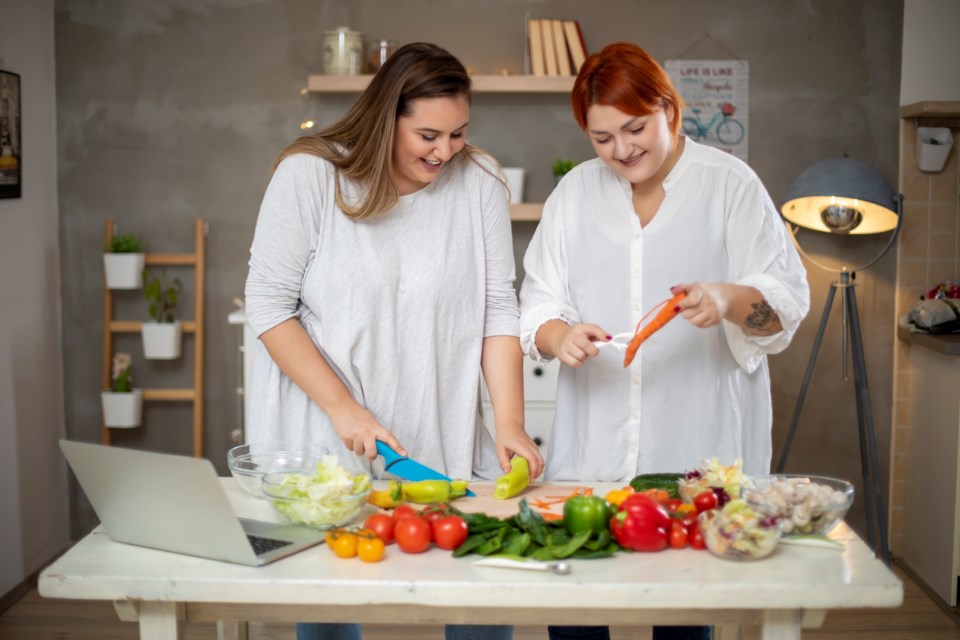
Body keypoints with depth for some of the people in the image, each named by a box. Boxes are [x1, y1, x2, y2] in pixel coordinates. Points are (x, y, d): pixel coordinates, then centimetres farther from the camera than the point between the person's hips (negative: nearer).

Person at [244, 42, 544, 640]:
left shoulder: (478, 180, -1)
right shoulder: (309, 174, -8)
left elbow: (498, 309, 0)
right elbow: (270, 307, -8)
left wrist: (510, 424, -9)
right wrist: (343, 407, -15)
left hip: (443, 441, 3)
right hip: (325, 444, -2)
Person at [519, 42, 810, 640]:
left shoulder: (731, 184, 2)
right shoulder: (575, 192, 11)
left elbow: (788, 301, -1)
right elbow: (539, 302, 10)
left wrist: (730, 300, -22)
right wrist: (560, 336, -13)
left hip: (700, 441, -2)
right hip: (594, 447, 3)